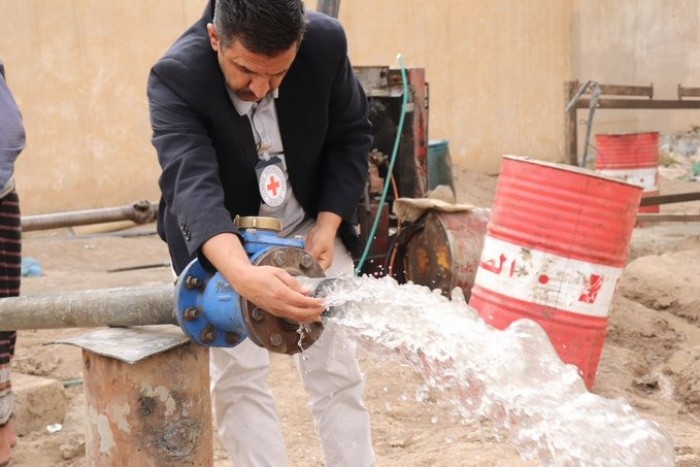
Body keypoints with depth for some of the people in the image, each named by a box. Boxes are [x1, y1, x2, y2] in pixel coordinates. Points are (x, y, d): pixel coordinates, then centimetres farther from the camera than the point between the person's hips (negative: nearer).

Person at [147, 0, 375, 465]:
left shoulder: (327, 43, -23)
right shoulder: (176, 77, -31)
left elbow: (351, 136, -6)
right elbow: (192, 183, -45)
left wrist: (327, 225, -16)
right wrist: (244, 276, -61)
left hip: (308, 225, 2)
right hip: (218, 240, -2)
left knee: (335, 366, 4)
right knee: (238, 375, -3)